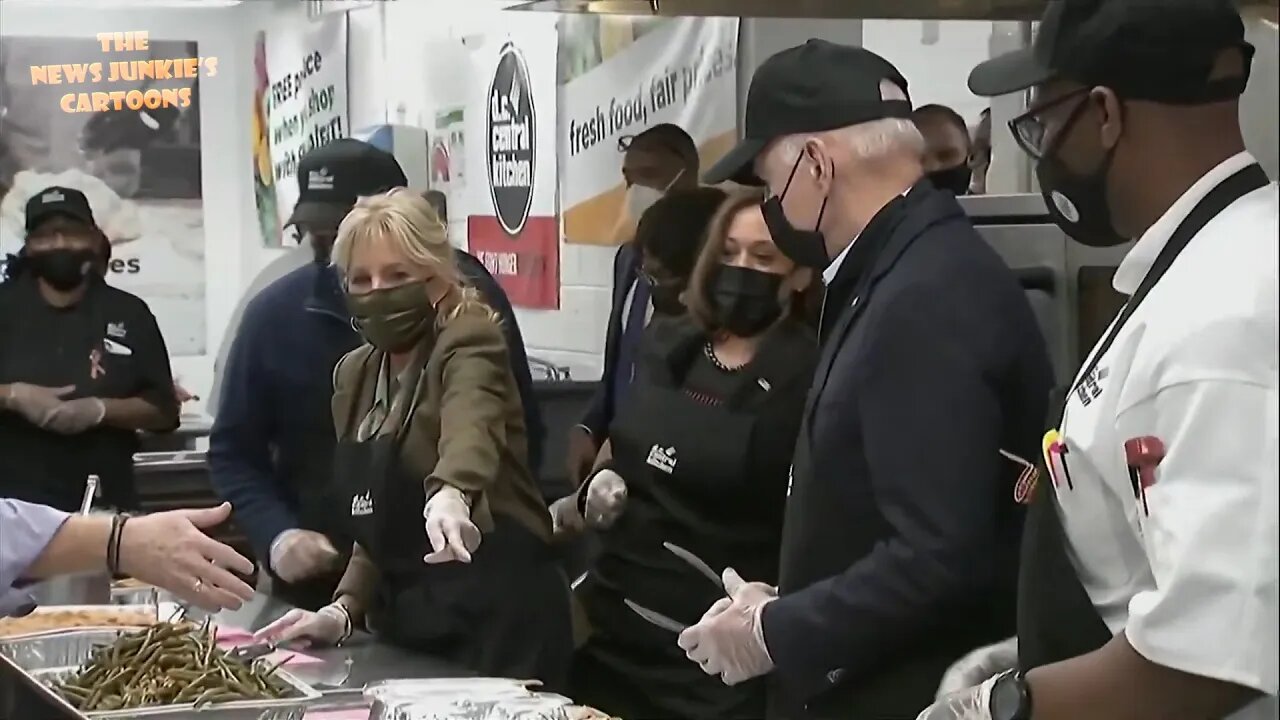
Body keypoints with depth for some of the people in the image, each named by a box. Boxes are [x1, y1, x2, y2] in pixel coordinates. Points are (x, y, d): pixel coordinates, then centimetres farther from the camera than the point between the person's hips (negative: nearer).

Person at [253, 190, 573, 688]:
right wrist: (346, 608, 1)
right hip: (405, 624, 7)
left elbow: (469, 421, -36)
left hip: (497, 618, -7)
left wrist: (450, 491, -56)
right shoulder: (354, 374, 10)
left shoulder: (468, 341, -12)